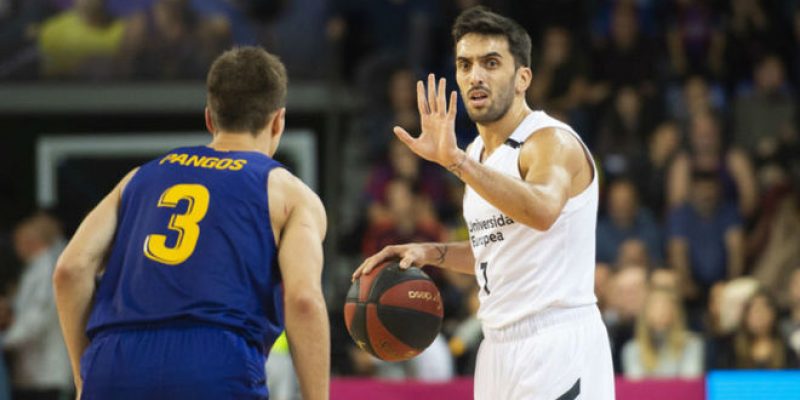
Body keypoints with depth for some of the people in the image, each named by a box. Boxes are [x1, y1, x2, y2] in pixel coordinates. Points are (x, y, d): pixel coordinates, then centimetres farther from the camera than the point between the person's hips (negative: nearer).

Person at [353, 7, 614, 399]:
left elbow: (543, 210, -36)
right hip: (500, 349, 9)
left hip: (559, 349, -9)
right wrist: (430, 253, 12)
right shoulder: (478, 153, 15)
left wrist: (455, 160, -42)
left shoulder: (552, 142, -13)